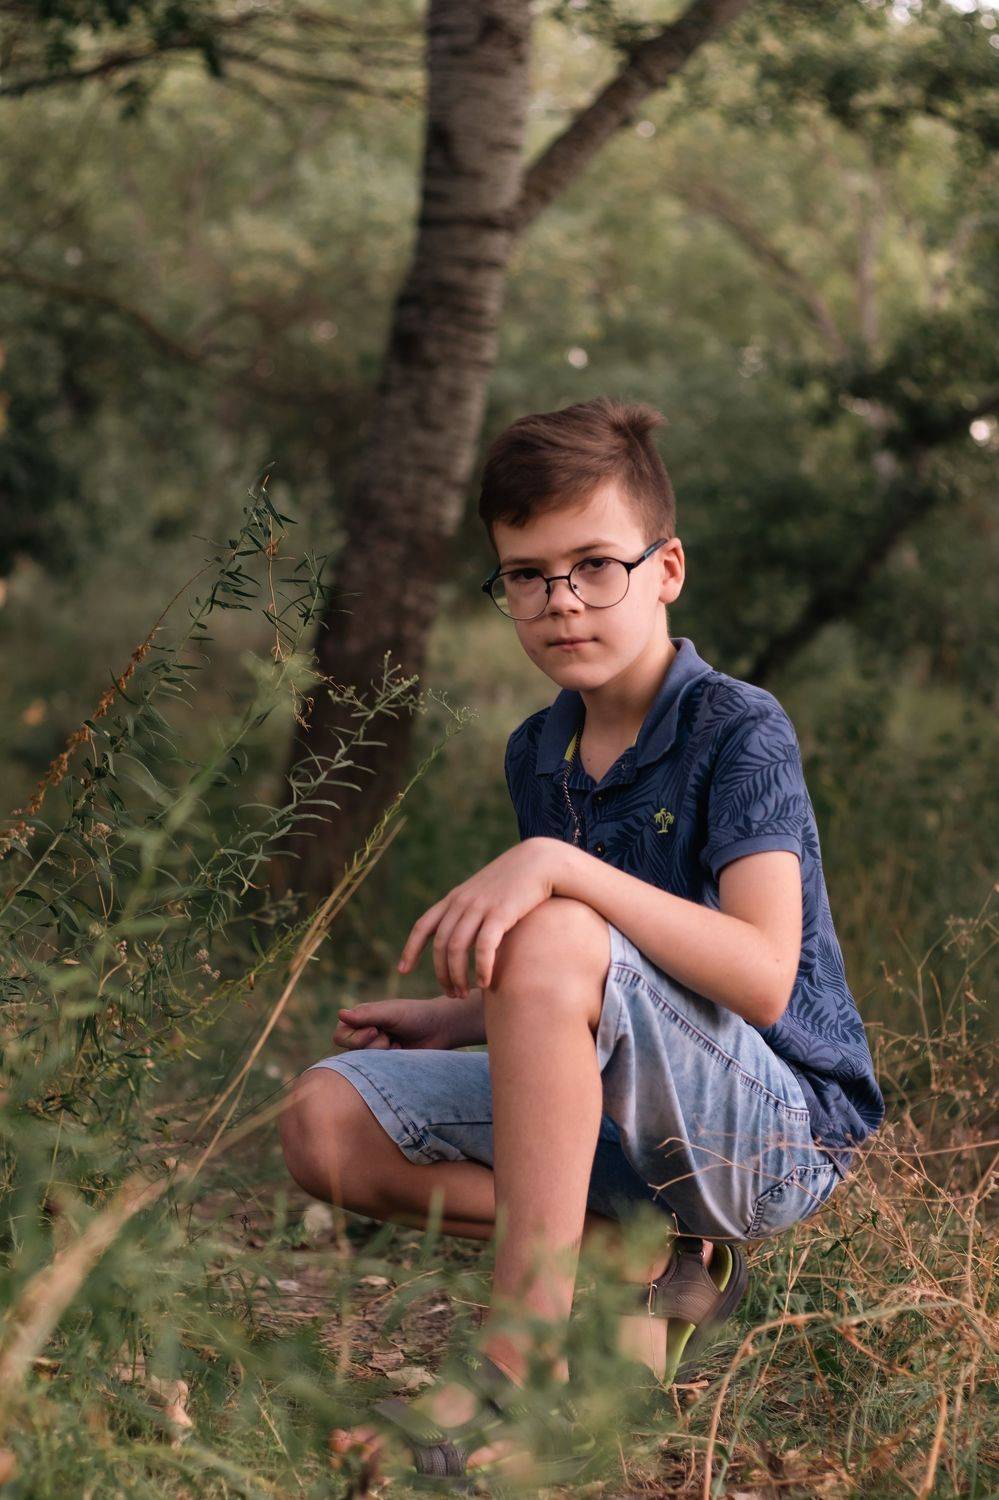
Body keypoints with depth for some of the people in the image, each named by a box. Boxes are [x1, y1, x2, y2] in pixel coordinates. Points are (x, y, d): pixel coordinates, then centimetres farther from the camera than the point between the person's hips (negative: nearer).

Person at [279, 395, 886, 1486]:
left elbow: (764, 977, -28)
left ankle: (520, 1375, -32)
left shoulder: (740, 732, -13)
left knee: (552, 936, -33)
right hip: (623, 1117, 8)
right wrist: (458, 1019, 6)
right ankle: (648, 1259, -7)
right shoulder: (537, 756, 9)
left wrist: (559, 866, -34)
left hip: (781, 1127, -7)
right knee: (329, 1122, -8)